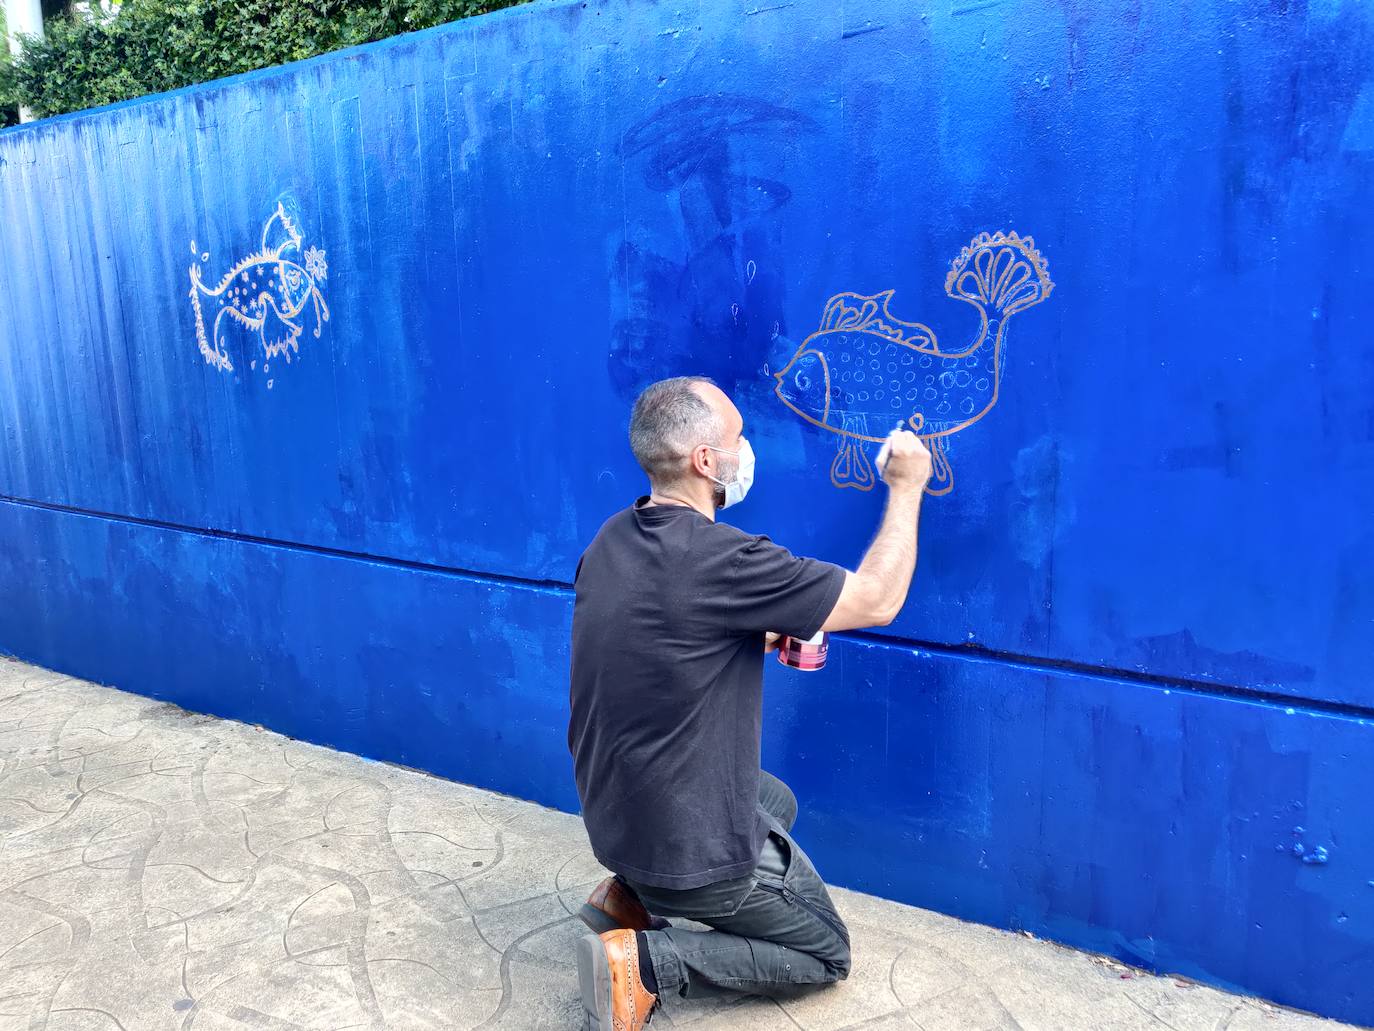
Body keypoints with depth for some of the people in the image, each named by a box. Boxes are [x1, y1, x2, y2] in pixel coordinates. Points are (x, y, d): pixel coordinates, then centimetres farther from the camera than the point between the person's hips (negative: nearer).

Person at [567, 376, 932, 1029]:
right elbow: (877, 602, -18)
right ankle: (645, 960, -2)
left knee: (777, 801, 32)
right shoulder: (721, 558, -28)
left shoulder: (610, 542, -3)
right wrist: (906, 488, -5)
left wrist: (759, 637, 6)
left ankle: (628, 896, 16)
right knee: (824, 954, 16)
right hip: (692, 845, -7)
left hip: (612, 815, 8)